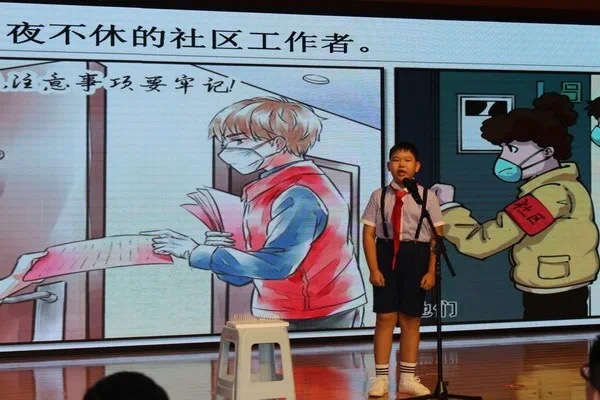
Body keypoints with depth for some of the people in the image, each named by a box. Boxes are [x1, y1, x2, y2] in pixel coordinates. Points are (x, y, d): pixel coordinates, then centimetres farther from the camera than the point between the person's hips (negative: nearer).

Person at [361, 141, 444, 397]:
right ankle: (381, 378, 7)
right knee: (385, 317, -1)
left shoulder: (427, 197, -1)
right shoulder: (379, 196, 0)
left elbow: (437, 237, 0)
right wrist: (374, 269, -8)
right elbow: (368, 234, 0)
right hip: (386, 255, 0)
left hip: (416, 256, 0)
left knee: (411, 319, 8)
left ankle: (408, 379, 17)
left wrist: (431, 271, -5)